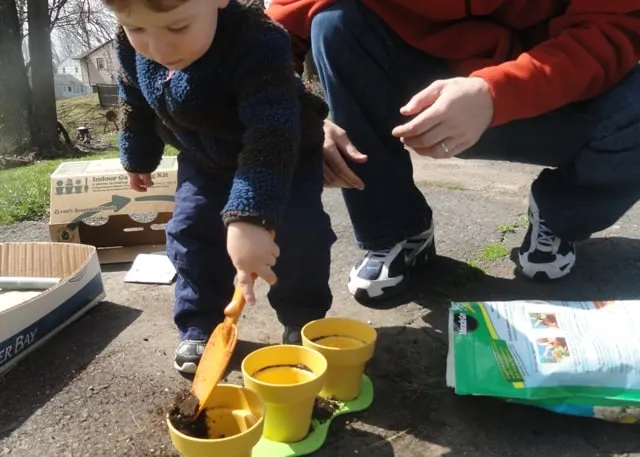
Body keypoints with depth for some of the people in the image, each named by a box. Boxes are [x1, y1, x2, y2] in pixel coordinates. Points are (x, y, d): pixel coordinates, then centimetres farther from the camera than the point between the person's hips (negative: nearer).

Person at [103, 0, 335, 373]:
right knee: (190, 233, -1)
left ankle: (303, 321, 12)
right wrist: (137, 158, 15)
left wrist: (249, 219, -60)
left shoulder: (257, 46, -42)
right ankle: (201, 326, 15)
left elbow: (271, 140, -50)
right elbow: (137, 104, 1)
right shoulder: (133, 47, -20)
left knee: (296, 233, -11)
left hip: (286, 153, -4)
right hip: (203, 161, 5)